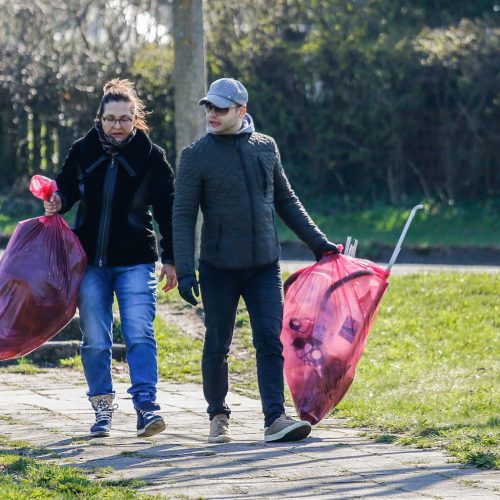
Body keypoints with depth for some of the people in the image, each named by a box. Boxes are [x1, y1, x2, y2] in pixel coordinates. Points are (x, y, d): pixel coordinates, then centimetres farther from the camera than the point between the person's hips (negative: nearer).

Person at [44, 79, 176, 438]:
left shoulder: (151, 157, -2)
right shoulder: (84, 152, 4)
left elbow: (167, 212, 2)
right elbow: (67, 187, 19)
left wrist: (171, 260, 1)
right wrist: (57, 202, -5)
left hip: (135, 261, -3)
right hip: (91, 260, 3)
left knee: (140, 334, -13)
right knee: (95, 340, 5)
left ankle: (146, 406, -15)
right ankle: (103, 406, 17)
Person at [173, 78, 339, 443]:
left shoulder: (266, 147, 7)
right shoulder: (197, 156, -4)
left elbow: (286, 201, 18)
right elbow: (183, 216, -6)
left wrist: (317, 242, 17)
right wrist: (184, 271, -14)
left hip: (264, 265, 2)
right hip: (219, 268, -2)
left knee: (271, 341, -8)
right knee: (218, 345, 6)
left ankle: (275, 419, -11)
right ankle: (218, 416, 21)